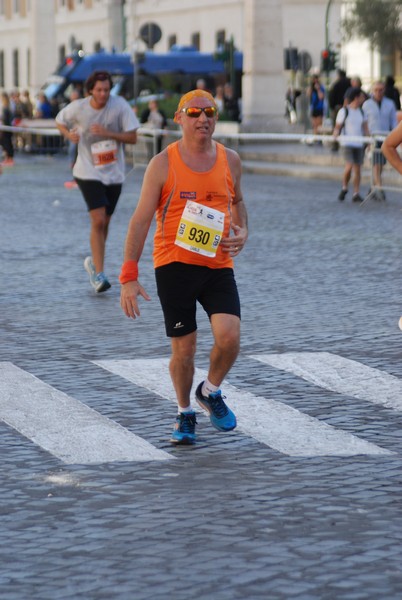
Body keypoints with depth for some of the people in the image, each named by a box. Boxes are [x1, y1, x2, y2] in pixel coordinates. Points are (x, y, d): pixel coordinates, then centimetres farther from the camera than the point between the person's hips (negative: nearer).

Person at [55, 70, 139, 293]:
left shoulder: (120, 106, -10)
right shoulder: (78, 108, -9)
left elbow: (132, 137, -9)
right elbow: (60, 122, 11)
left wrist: (107, 133, -23)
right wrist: (69, 134, -11)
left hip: (114, 173, 2)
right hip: (88, 172, -2)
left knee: (104, 223, 13)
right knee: (98, 221, -16)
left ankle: (94, 262, 37)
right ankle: (99, 274, -14)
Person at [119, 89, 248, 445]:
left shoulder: (229, 160, 5)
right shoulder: (163, 164, -5)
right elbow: (141, 219, -5)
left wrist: (242, 232, 3)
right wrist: (129, 276, -10)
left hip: (218, 265, 2)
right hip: (174, 265, -2)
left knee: (229, 337, -16)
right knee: (184, 347, 2)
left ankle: (211, 392, 14)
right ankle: (185, 413, 25)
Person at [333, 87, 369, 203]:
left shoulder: (361, 112, 12)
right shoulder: (344, 111, -2)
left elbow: (365, 128, 15)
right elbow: (337, 127, -2)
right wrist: (336, 134, -23)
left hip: (359, 143, 5)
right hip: (347, 142, -5)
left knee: (358, 168, 3)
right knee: (349, 166, -16)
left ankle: (356, 194, 8)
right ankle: (344, 188, 7)